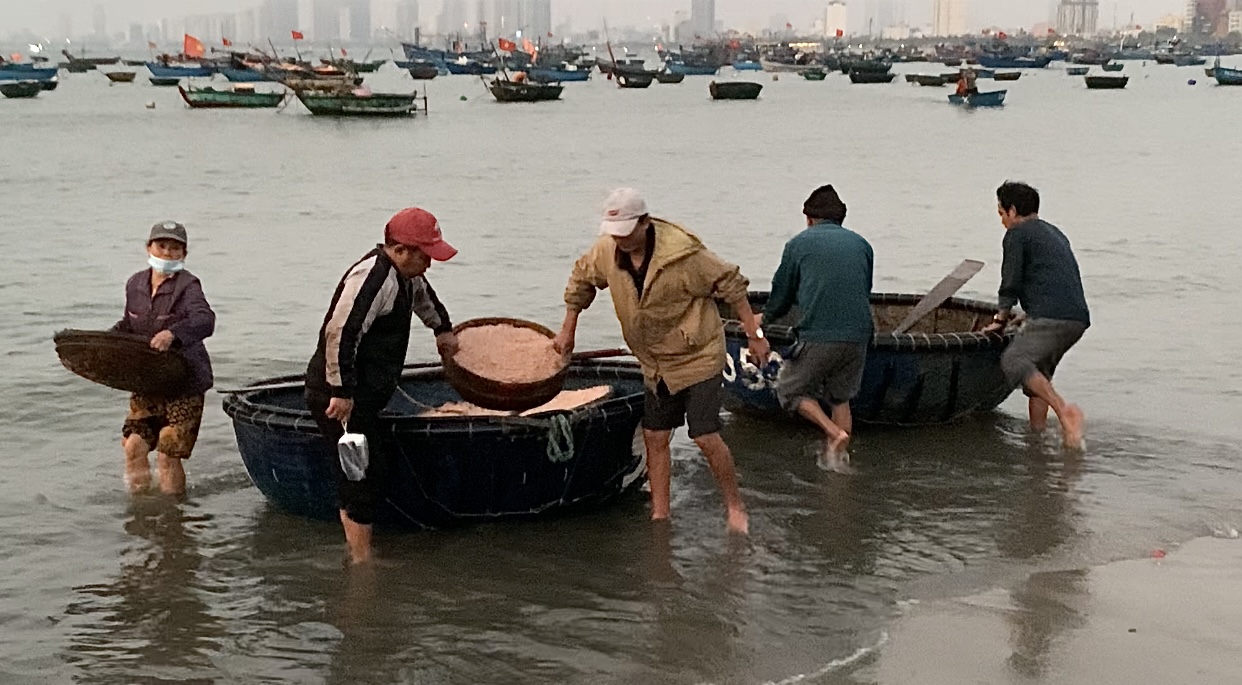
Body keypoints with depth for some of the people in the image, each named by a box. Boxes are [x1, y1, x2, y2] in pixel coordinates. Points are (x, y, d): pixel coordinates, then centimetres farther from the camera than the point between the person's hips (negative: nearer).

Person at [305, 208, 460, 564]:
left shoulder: (404, 275, 13)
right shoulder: (374, 278, -21)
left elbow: (423, 294, 39)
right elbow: (340, 333, -28)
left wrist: (443, 328, 51)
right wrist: (342, 393, -27)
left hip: (361, 394, 11)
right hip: (339, 394, -11)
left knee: (374, 468, 14)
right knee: (363, 476, -10)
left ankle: (354, 552, 22)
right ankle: (361, 560, -5)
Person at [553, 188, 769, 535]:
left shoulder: (683, 253, -26)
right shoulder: (606, 251, -9)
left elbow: (731, 285, -15)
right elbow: (581, 279, 13)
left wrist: (755, 335, -12)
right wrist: (568, 330, 17)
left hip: (699, 356, -6)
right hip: (656, 364, 6)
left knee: (706, 437, -9)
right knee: (655, 438, 8)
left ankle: (735, 507, 10)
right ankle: (660, 514, 19)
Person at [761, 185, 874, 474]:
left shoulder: (799, 244, 7)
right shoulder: (862, 244, 16)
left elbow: (782, 293, 14)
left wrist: (765, 317, 35)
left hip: (819, 336, -4)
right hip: (858, 335, 4)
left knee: (792, 390, 12)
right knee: (840, 397, 21)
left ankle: (835, 434, -7)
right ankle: (837, 457, 13)